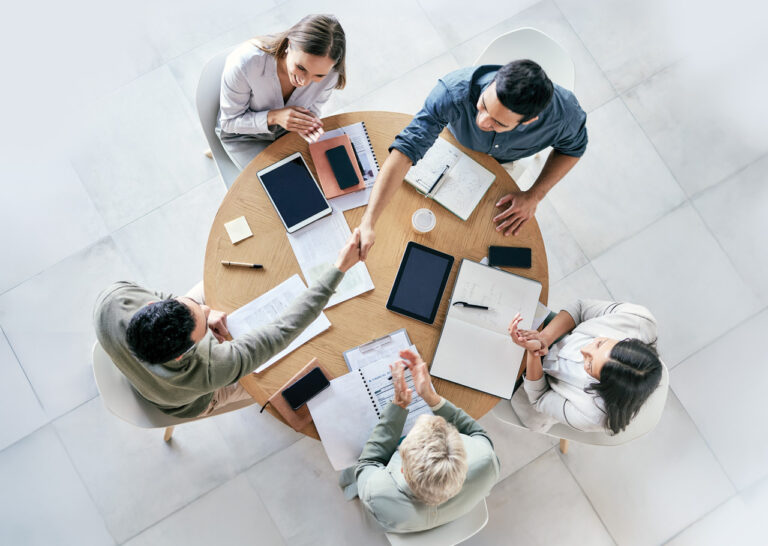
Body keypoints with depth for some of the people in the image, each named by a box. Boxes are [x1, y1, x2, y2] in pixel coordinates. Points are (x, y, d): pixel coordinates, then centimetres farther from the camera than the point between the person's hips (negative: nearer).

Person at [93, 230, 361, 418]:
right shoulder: (208, 372, -50)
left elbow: (146, 294, -17)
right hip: (196, 403, -3)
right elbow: (283, 329, -45)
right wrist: (340, 268, -45)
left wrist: (202, 310, -28)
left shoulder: (110, 300, -41)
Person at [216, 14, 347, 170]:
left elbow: (312, 109, -6)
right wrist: (274, 117, -38)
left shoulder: (328, 72, -28)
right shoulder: (244, 63, -37)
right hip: (244, 133, -3)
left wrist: (307, 122, -32)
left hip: (287, 129, 3)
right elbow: (230, 121, -22)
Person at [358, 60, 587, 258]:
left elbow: (573, 147, -18)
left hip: (508, 160, 1)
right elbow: (405, 150, -53)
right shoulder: (453, 92, -50)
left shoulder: (563, 111, -43)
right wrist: (368, 222, -61)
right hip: (457, 142, 0)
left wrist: (534, 195, -25)